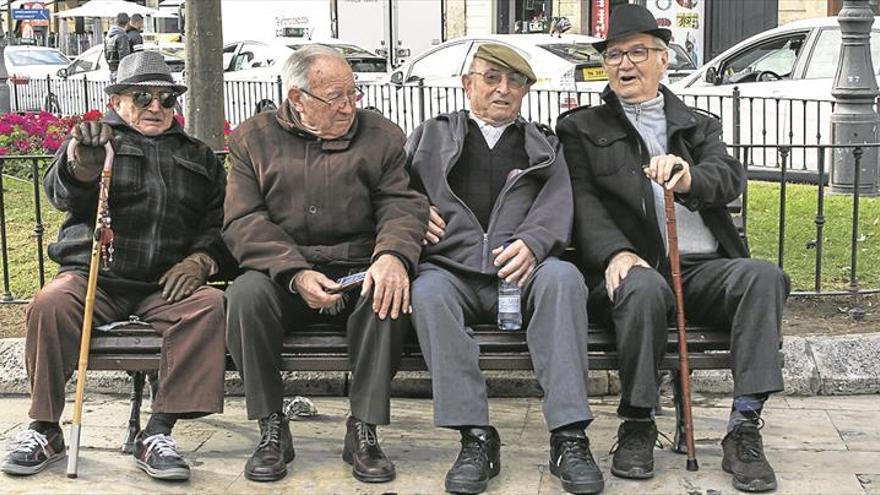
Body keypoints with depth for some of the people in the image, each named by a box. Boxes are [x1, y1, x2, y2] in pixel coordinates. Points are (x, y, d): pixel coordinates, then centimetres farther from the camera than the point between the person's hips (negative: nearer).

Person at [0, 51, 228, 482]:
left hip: (165, 285, 1)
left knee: (209, 305, -30)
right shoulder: (98, 141, 13)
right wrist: (80, 162, -32)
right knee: (50, 304, -31)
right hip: (93, 277, -1)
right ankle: (44, 431, -15)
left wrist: (198, 260, -5)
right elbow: (63, 193, -8)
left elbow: (218, 223, 17)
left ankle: (157, 433, -29)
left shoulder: (199, 158, 23)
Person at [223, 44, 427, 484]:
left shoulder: (381, 135, 11)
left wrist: (392, 255, -25)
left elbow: (402, 204, 0)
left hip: (358, 271, 0)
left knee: (390, 291, -33)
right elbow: (243, 221, -2)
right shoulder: (253, 139, 9)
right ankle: (272, 431, -17)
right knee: (246, 294, -31)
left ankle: (363, 430, -21)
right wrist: (295, 273, -19)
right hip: (280, 271, 0)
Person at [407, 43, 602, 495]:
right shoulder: (432, 136, 23)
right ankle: (476, 438, -35)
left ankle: (569, 437, -35)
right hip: (452, 268, 0)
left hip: (520, 272, 0)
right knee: (427, 291, -34)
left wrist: (532, 243, -15)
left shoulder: (544, 146, 23)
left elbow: (556, 206, 6)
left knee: (563, 277, -33)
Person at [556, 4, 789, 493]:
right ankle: (637, 426, -20)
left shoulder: (699, 126, 22)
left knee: (764, 276, -27)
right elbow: (582, 201, 0)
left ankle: (743, 429, -26)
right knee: (644, 287, -36)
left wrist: (688, 179, -24)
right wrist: (616, 252, -20)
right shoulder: (581, 128, 16)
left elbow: (730, 176, 1)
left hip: (703, 269, 3)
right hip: (636, 268, -2)